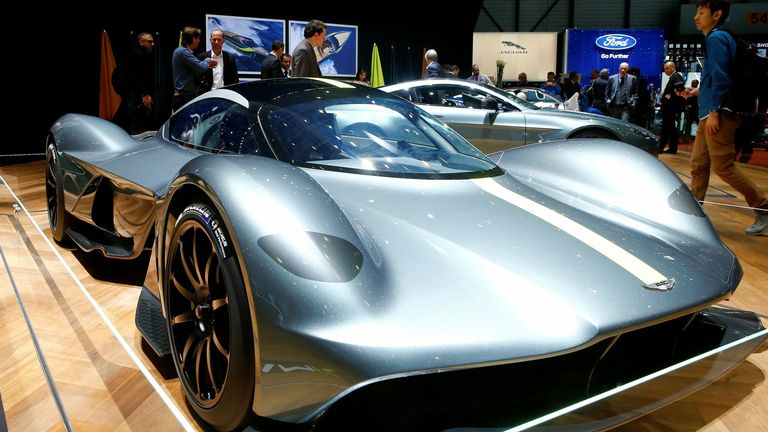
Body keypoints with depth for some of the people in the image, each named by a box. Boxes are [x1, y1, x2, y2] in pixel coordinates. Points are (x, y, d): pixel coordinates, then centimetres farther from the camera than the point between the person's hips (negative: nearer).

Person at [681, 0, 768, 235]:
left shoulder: (716, 38, -10)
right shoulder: (719, 38, 18)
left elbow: (721, 77, -18)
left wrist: (714, 110, -21)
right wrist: (700, 91, 26)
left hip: (719, 114, -10)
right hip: (709, 113, 10)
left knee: (723, 167, -8)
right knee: (698, 165, 9)